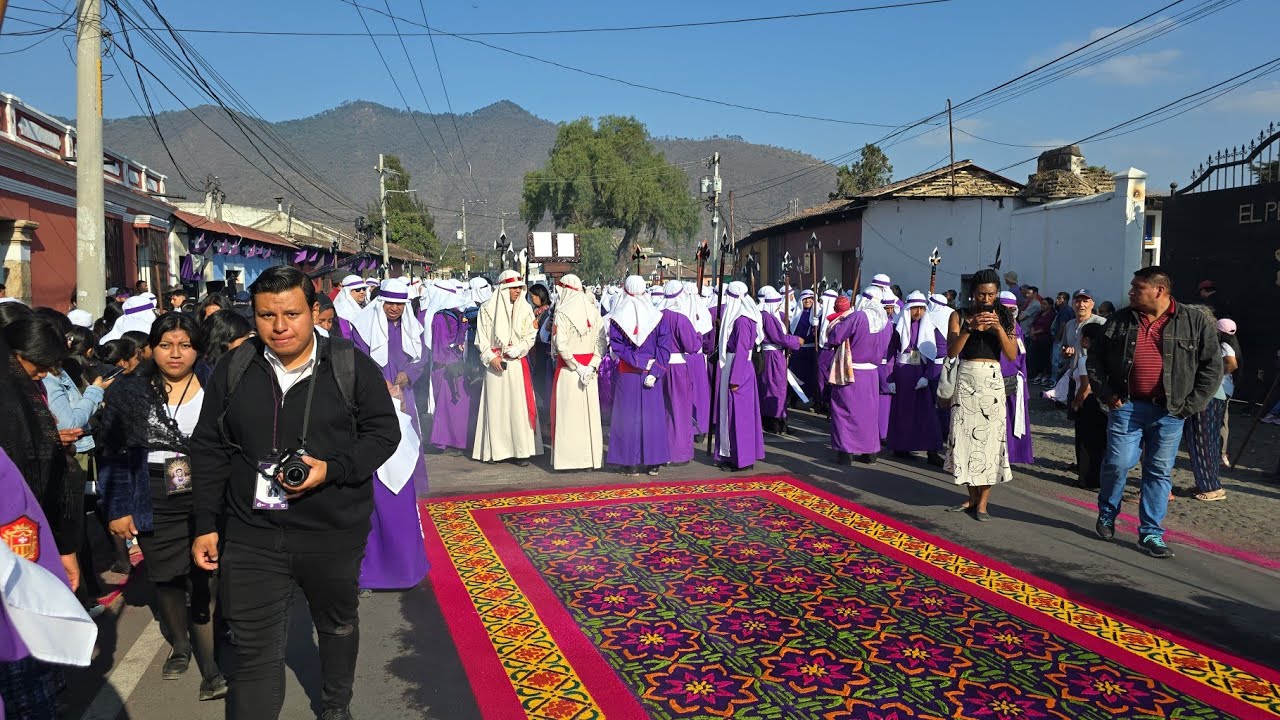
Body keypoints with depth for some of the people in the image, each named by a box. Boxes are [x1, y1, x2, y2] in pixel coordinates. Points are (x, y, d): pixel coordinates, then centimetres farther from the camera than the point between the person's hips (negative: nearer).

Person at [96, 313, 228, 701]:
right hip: (155, 504, 2)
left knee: (205, 581, -4)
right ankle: (179, 647, 37)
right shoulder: (128, 393, 2)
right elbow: (113, 455, 4)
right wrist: (117, 509, 0)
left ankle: (211, 668, 5)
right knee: (166, 579, 12)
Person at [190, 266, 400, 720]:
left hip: (335, 531, 0)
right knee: (254, 648, 2)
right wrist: (206, 525, 4)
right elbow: (209, 449, 6)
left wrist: (332, 469, -19)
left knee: (339, 625, 21)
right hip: (252, 534, 1)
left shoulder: (351, 366, -7)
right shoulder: (232, 371, 0)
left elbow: (384, 432, -4)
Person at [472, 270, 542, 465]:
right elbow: (481, 337, 3)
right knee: (496, 405, 0)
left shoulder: (525, 309, 6)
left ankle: (521, 450, -1)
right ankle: (497, 450, 6)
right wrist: (491, 357, -8)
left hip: (518, 363, 1)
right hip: (495, 363, -1)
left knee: (519, 406, -3)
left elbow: (530, 336, 5)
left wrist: (516, 349, -11)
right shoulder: (488, 309, 1)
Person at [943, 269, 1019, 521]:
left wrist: (999, 327, -16)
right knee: (965, 436, 2)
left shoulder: (1003, 318, 6)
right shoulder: (960, 317, 4)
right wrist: (970, 328, -19)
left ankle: (983, 502, 5)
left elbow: (1012, 355, -5)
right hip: (966, 380, 0)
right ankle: (972, 497, 16)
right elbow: (951, 352, -8)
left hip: (992, 382, 0)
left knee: (989, 438, -2)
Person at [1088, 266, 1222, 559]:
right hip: (1127, 406, 1)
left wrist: (1190, 405, -4)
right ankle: (1107, 514, 21)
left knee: (1159, 472, 6)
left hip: (1169, 412, 0)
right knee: (1118, 464, -5)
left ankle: (1151, 534, 15)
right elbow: (1096, 358, 12)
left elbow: (1212, 366, 2)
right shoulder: (1120, 320, 5)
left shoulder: (1195, 322, 0)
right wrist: (1106, 393, 2)